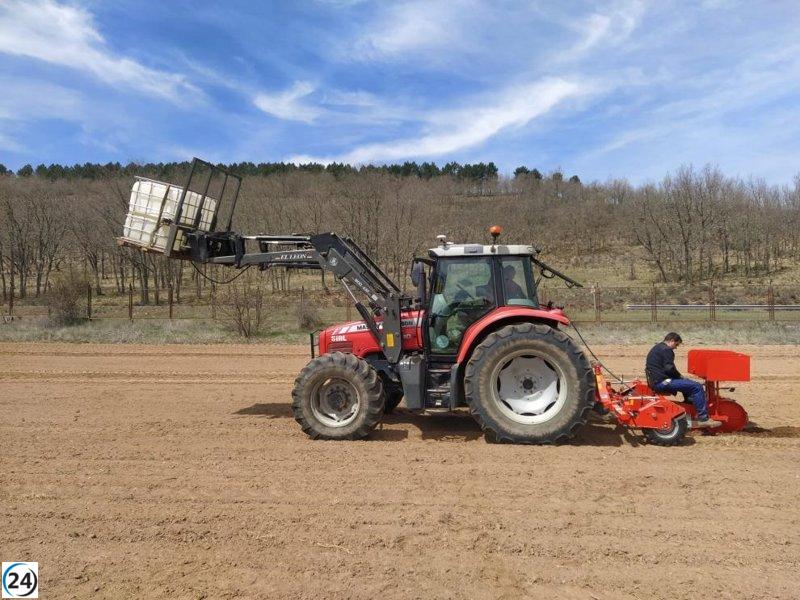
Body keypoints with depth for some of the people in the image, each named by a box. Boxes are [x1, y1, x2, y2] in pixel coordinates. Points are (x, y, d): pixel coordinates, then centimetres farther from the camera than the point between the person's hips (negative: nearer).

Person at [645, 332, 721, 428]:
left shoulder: (656, 348, 22)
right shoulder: (666, 350, -10)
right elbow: (669, 368, -19)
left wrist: (678, 376, 18)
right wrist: (680, 376, -2)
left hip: (655, 381, 11)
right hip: (662, 382, -11)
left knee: (688, 384, 27)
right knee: (697, 387, -13)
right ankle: (703, 418, -10)